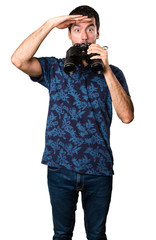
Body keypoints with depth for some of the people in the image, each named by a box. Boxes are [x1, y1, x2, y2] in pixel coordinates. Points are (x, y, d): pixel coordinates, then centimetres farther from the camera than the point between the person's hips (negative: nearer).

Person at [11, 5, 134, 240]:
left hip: (98, 168, 0)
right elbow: (19, 60, -15)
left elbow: (127, 116, -11)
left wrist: (106, 70, -17)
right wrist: (50, 24, -15)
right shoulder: (55, 68, 4)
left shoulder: (112, 73, 3)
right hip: (60, 166, 0)